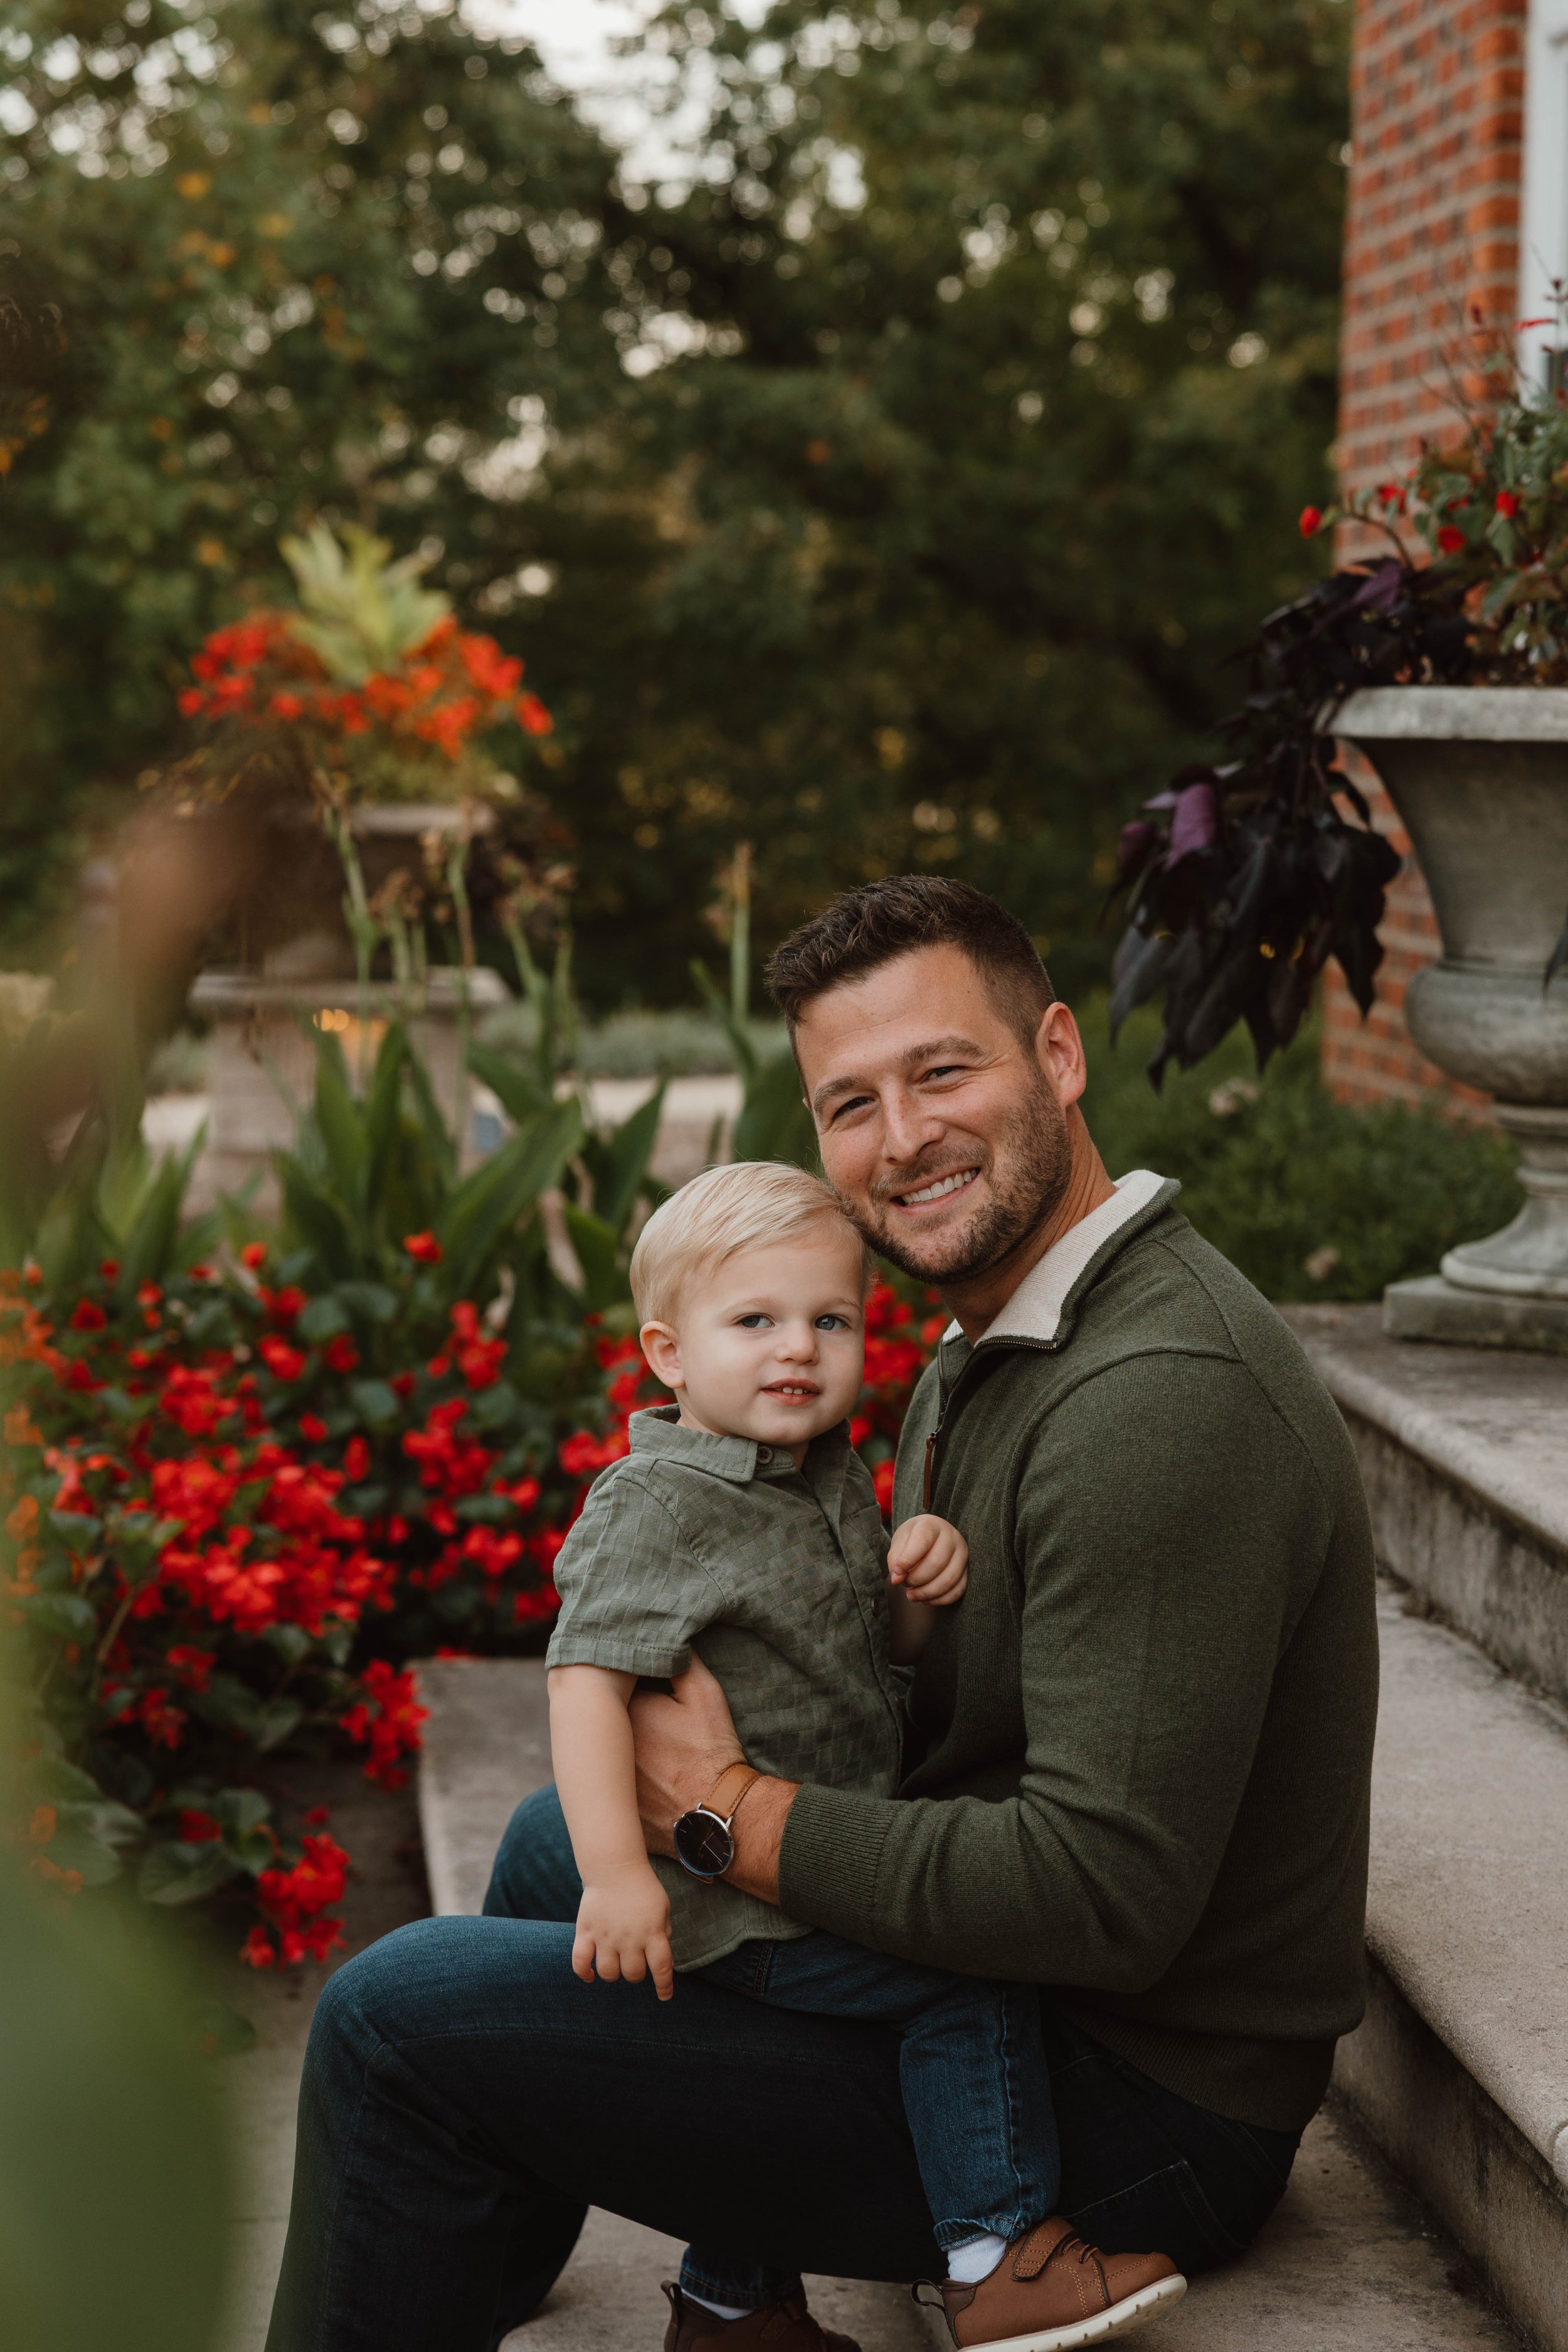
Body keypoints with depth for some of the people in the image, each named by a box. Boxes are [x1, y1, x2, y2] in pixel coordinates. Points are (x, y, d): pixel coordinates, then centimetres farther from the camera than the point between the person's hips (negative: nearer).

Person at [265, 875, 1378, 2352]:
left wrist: (734, 1814, -20)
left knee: (399, 2018, -12)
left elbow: (1106, 1890, -30)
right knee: (557, 1839, 27)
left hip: (1135, 2109, -10)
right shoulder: (989, 1351, 9)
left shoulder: (1165, 1400, -25)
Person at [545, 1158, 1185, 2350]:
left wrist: (922, 1580, -7)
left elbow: (881, 1650, 17)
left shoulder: (835, 1477, 8)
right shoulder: (658, 1506, -19)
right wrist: (614, 1869, -34)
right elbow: (587, 1680, -26)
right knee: (970, 1978, -17)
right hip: (734, 1899, -9)